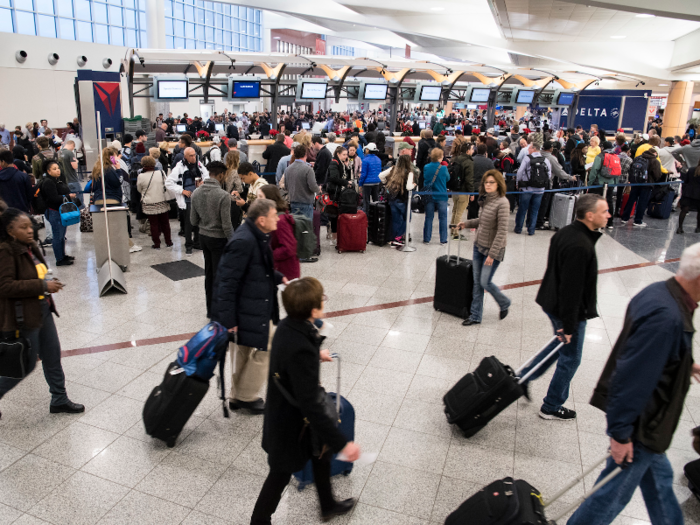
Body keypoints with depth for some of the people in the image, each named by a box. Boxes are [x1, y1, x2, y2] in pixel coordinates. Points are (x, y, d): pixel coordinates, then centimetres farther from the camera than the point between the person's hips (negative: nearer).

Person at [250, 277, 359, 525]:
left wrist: (316, 355, 31)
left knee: (322, 451, 27)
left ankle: (328, 505, 51)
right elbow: (310, 405, -37)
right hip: (291, 425, -9)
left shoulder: (287, 326, -11)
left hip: (284, 410, 9)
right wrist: (342, 443, -32)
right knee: (282, 473, 15)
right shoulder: (301, 350, -39)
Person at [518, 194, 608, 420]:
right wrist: (568, 325, -21)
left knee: (561, 344, 28)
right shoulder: (580, 246, -29)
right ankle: (551, 407, 26)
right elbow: (571, 289, -28)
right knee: (570, 358, 10)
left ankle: (523, 377, 32)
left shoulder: (566, 232, 2)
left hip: (551, 301, 9)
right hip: (568, 310, -9)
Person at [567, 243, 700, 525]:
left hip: (642, 414, 10)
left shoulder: (659, 291, -1)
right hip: (641, 424, -10)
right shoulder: (667, 317, -32)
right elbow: (633, 377, -31)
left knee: (658, 476, 30)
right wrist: (620, 432, -24)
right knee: (613, 494, 9)